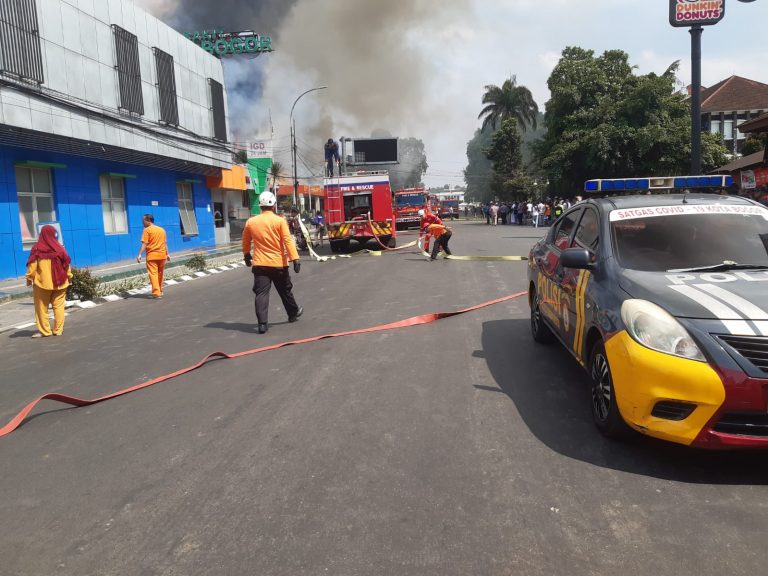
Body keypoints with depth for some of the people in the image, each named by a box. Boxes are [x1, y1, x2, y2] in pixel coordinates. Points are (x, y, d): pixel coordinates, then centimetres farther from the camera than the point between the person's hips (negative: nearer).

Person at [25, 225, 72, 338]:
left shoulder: (37, 249, -8)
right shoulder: (59, 248, -4)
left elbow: (32, 266, -5)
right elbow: (66, 265, 3)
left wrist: (29, 278, 7)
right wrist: (69, 276, 16)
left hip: (42, 282, -1)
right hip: (59, 283, 2)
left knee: (42, 307, 8)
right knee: (58, 306, 7)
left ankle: (44, 331, 11)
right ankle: (58, 330, 7)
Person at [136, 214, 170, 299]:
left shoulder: (147, 230, -7)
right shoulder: (162, 230, 11)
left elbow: (144, 244, -14)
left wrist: (139, 254, -17)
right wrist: (167, 254, 20)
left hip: (152, 255, -6)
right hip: (162, 255, 6)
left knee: (153, 274, -6)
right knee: (160, 274, 17)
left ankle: (156, 293, -14)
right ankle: (160, 291, 26)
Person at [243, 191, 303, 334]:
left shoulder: (251, 222, 2)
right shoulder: (279, 221, -8)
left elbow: (246, 241, 14)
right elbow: (288, 241, -15)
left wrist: (246, 255, 30)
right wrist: (295, 258, -15)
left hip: (260, 264, 1)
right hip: (278, 263, -1)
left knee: (261, 293, -1)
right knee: (285, 291, 17)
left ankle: (262, 323, -9)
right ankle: (293, 313, 35)